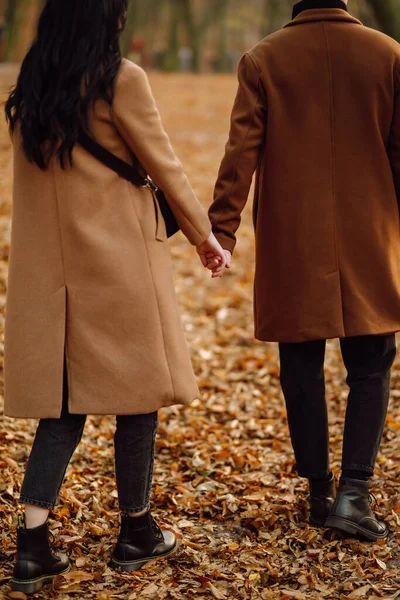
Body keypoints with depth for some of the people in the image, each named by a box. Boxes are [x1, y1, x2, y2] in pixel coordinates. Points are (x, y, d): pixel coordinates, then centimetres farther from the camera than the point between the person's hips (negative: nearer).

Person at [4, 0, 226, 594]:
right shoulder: (121, 81, -12)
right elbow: (165, 167, -5)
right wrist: (204, 236, 9)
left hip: (49, 270, 6)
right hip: (118, 263, -6)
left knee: (64, 399, 10)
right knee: (137, 392, 9)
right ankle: (136, 531, 20)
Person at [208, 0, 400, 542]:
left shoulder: (262, 61, -3)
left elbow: (241, 154, -7)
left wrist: (221, 231, -4)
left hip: (292, 244, 0)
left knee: (302, 368, 11)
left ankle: (320, 493, 17)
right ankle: (354, 491, -4)